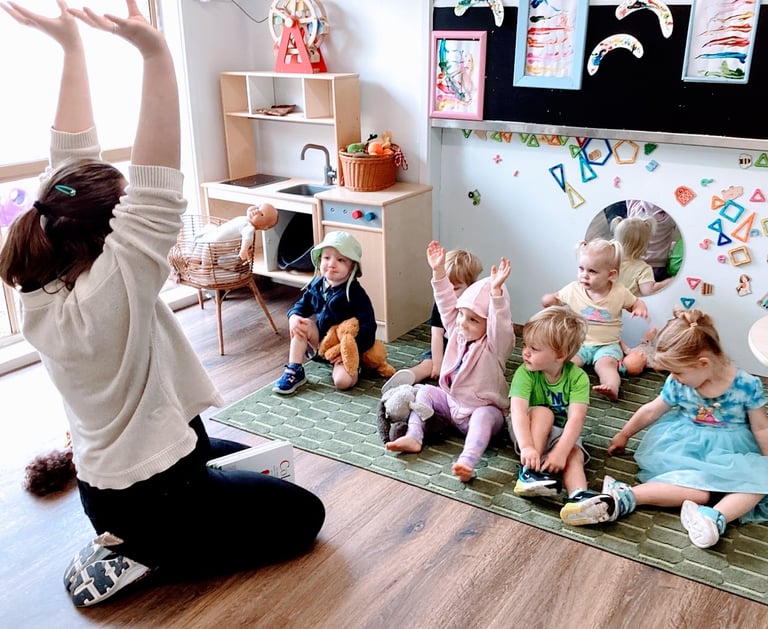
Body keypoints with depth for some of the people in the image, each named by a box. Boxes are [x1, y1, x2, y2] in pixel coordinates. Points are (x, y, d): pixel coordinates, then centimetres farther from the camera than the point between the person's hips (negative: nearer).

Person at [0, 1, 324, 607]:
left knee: (252, 465, 29)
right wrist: (156, 54, -47)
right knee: (302, 515, 10)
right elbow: (157, 192, -42)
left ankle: (126, 541, 17)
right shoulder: (109, 290, -31)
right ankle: (144, 558, 1)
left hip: (106, 484, 9)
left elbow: (73, 160, -7)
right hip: (154, 496, -9)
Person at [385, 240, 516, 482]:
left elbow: (500, 323, -39)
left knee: (484, 416, -37)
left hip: (484, 410, -7)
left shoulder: (494, 345, -19)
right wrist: (439, 271, -13)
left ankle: (467, 461, -55)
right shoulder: (458, 332, -1)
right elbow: (446, 303, -4)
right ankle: (413, 437, -12)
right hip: (452, 402, 7)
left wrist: (496, 290, -53)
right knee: (425, 391, 0)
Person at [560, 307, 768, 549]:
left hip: (729, 452, 1)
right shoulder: (677, 384, -8)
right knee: (701, 491, -31)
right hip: (687, 446, -1)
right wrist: (624, 435, 17)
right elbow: (651, 411, 7)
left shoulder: (747, 385, -15)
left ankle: (715, 517, -50)